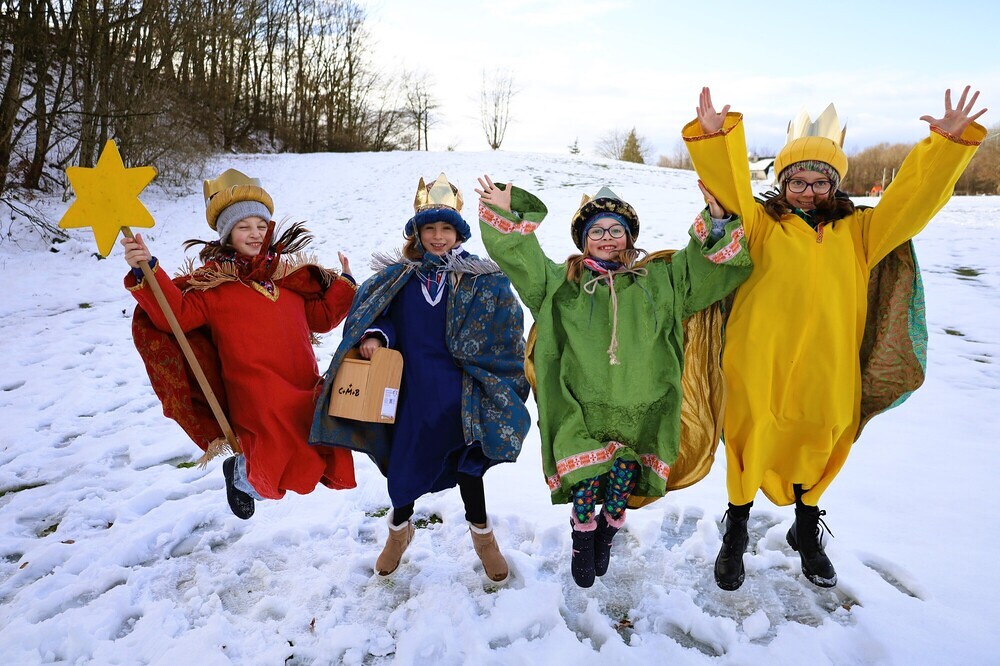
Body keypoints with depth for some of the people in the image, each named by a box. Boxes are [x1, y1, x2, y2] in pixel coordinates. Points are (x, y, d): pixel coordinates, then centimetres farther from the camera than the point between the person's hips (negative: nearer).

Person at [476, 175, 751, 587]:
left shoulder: (660, 279, 11)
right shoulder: (561, 282, 9)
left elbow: (713, 265, 10)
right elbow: (518, 256, 4)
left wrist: (718, 224, -5)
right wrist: (505, 215, -7)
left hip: (639, 414, 2)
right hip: (581, 411, -1)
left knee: (623, 484, 7)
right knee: (584, 487, -5)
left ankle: (607, 535, 38)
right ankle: (582, 541, 26)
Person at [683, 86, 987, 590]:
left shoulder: (859, 230, 11)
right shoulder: (761, 223, 3)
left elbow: (912, 200, 4)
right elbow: (729, 186, -9)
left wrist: (948, 142, -5)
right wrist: (714, 134, -23)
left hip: (827, 371, 3)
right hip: (760, 367, -3)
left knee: (815, 449, 18)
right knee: (750, 445, 7)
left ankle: (806, 533, 42)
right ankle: (735, 536, 29)